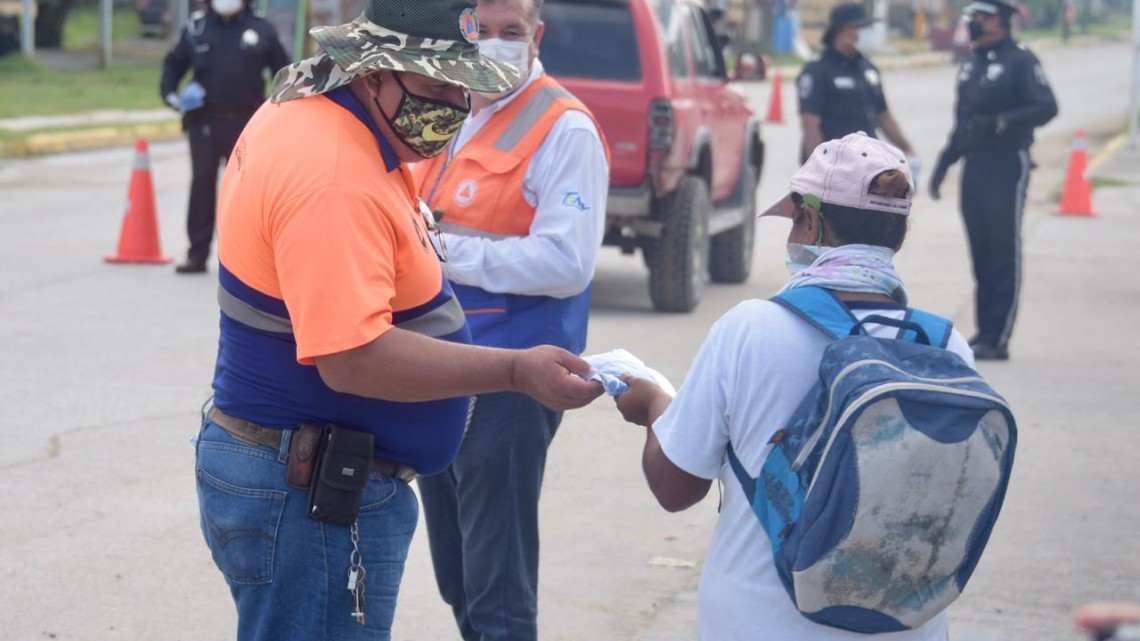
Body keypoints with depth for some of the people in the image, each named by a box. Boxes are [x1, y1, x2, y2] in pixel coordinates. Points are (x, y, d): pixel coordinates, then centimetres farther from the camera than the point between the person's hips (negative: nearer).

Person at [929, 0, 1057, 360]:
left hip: (1007, 166, -8)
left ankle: (997, 340, -3)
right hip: (974, 166, 8)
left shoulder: (1020, 61, -9)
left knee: (1004, 254, -4)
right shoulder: (971, 64, 15)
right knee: (981, 254, 11)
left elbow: (1046, 107, -19)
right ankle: (985, 332, 17)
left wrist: (999, 123, -29)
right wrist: (943, 164, 20)